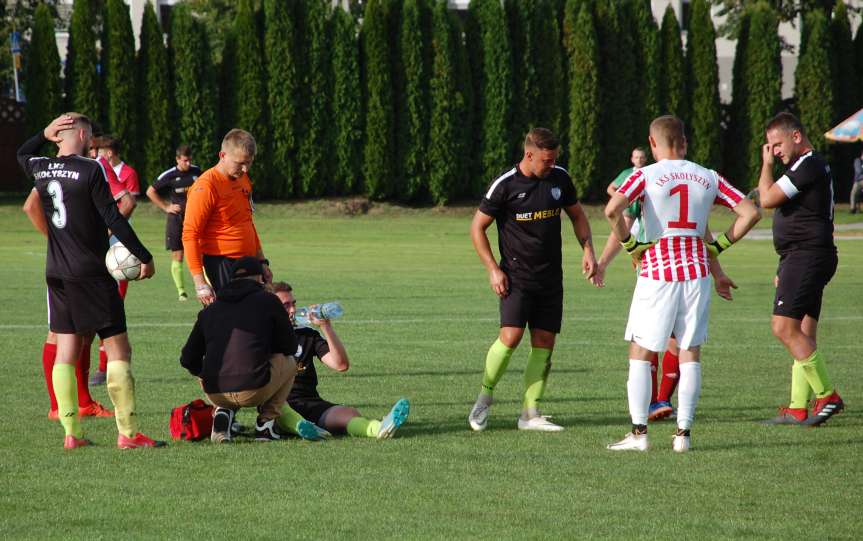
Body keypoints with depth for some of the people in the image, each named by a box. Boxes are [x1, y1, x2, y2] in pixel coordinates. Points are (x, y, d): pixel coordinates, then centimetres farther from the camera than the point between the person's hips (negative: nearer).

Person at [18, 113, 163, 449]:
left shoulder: (40, 169, 4)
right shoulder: (90, 170, -13)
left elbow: (23, 154, 30)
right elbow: (113, 218, -14)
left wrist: (44, 135, 13)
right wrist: (143, 256, -7)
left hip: (57, 273, 6)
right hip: (92, 273, -6)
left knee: (66, 352, 8)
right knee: (118, 348, -2)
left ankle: (71, 432, 4)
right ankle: (128, 433, -7)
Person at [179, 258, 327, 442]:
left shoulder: (210, 309, 16)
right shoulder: (267, 300, 6)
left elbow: (188, 360, 16)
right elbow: (290, 346, 13)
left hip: (215, 393, 4)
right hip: (254, 391, -4)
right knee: (288, 362, 26)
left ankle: (223, 412, 10)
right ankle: (267, 422, 14)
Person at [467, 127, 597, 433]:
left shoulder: (560, 178, 3)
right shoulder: (505, 185, -10)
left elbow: (577, 215, 19)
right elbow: (477, 227, -2)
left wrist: (588, 250, 6)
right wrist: (493, 270, -8)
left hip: (550, 278, 5)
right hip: (516, 276, -5)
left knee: (544, 344, 1)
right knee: (511, 336, -18)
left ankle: (530, 414, 6)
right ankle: (485, 396, 4)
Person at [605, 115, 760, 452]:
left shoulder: (646, 176, -4)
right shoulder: (708, 178, 6)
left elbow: (612, 210, -20)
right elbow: (750, 213, 4)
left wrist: (630, 244, -6)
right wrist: (717, 246, 10)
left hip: (657, 272, -3)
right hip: (697, 273, 3)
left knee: (640, 354, 5)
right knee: (690, 354, 9)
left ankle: (639, 433, -1)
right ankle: (683, 433, 5)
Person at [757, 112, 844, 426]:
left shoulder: (808, 165, -13)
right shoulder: (812, 166, 21)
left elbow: (767, 199, -17)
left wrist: (766, 164, -2)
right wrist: (785, 268, 28)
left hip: (806, 257, -11)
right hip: (807, 258, 11)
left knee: (784, 327, -15)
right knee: (803, 334, 7)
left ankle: (827, 397, -14)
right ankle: (798, 409, 5)